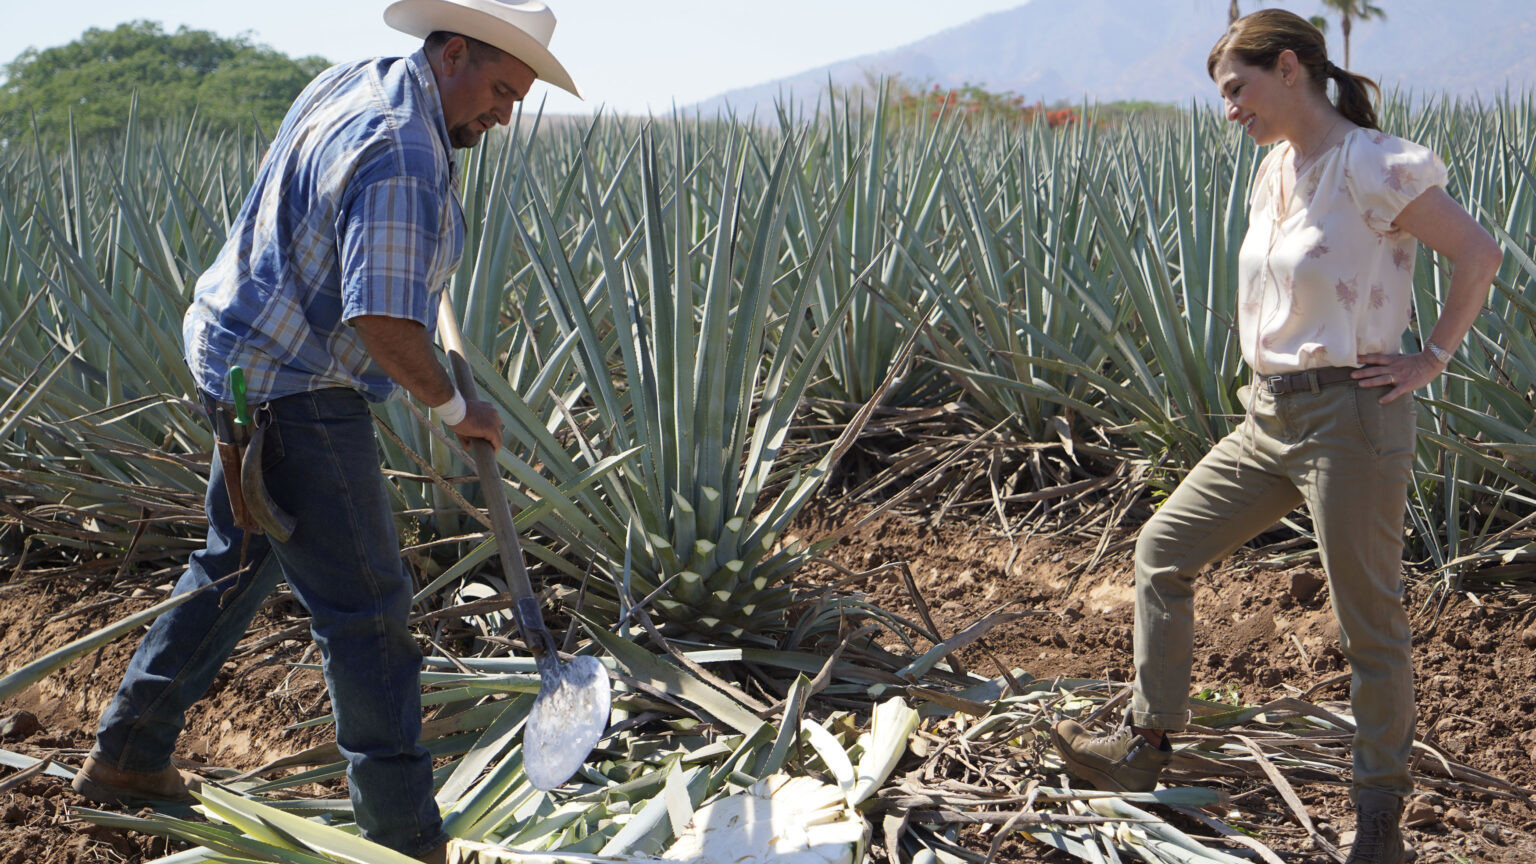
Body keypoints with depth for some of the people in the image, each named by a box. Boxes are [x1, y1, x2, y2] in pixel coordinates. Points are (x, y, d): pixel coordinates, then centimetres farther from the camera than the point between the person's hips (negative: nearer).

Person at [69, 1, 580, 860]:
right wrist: (456, 407, -15)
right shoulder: (402, 161, -25)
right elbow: (384, 322, -32)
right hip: (292, 393, -11)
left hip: (244, 360, 11)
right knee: (366, 607, -5)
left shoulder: (355, 81, 8)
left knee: (238, 564, 23)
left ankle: (127, 759, 34)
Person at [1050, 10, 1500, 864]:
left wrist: (1432, 359, -10)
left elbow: (1480, 254, -13)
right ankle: (1146, 746, 20)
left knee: (1371, 622, 3)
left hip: (1352, 418, -9)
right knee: (1164, 546, 10)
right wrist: (1272, 368, 16)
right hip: (1271, 416, 9)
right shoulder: (1277, 167, 11)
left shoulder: (1371, 167, -15)